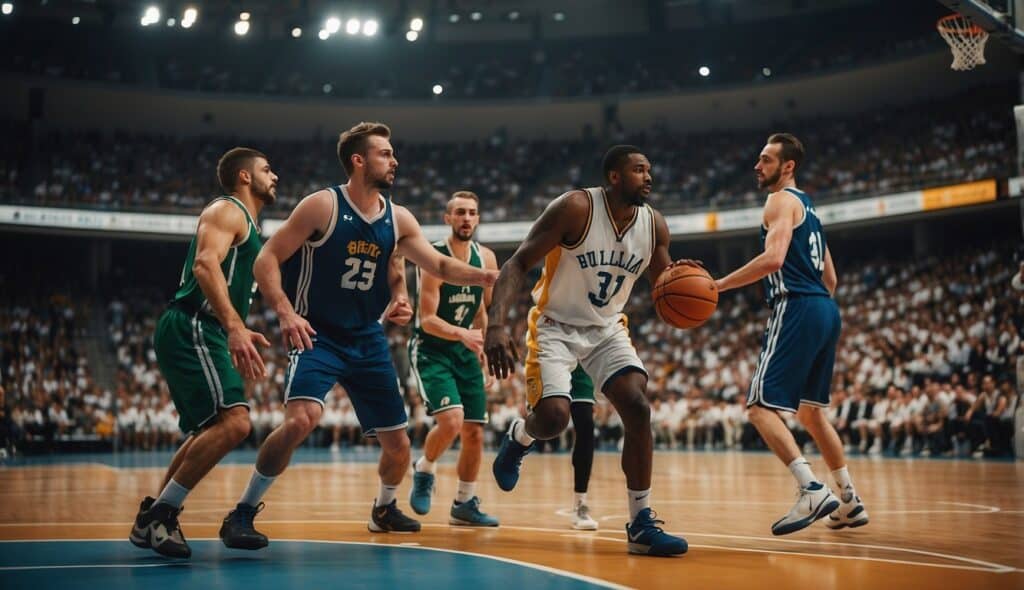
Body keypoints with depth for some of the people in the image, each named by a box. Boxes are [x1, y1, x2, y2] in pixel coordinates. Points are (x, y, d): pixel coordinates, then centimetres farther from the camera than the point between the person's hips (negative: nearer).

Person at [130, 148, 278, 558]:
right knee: (233, 422, -22)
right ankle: (160, 513, -15)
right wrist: (235, 327, -34)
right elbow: (205, 264, -23)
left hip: (202, 335, 11)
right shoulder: (227, 210, -6)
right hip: (190, 329, -11)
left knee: (211, 430, 18)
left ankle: (152, 520, 22)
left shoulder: (249, 226, 25)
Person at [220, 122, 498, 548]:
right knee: (302, 419, -30)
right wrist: (285, 312, -27)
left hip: (368, 340, 6)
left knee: (397, 442, 7)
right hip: (317, 336, -5)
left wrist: (485, 277, -12)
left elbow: (441, 266, 6)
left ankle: (384, 509, 38)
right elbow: (266, 260, -13)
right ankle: (242, 513, -15)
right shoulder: (323, 206, -13)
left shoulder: (398, 219, 2)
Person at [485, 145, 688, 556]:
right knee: (553, 417, -21)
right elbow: (518, 264, -22)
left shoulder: (654, 225, -6)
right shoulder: (576, 208, -21)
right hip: (555, 325, -4)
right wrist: (497, 324, -36)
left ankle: (641, 524, -6)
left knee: (638, 409, -13)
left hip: (607, 329, 5)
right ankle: (519, 437, 19)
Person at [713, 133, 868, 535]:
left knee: (760, 406, -12)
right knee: (810, 410, 20)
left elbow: (773, 258, -21)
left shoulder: (782, 201, -5)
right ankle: (850, 501, 21)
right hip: (825, 310, 10)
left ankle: (812, 490, -25)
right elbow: (830, 276, 26)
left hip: (797, 308, -10)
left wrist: (719, 285, -19)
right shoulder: (807, 207, 24)